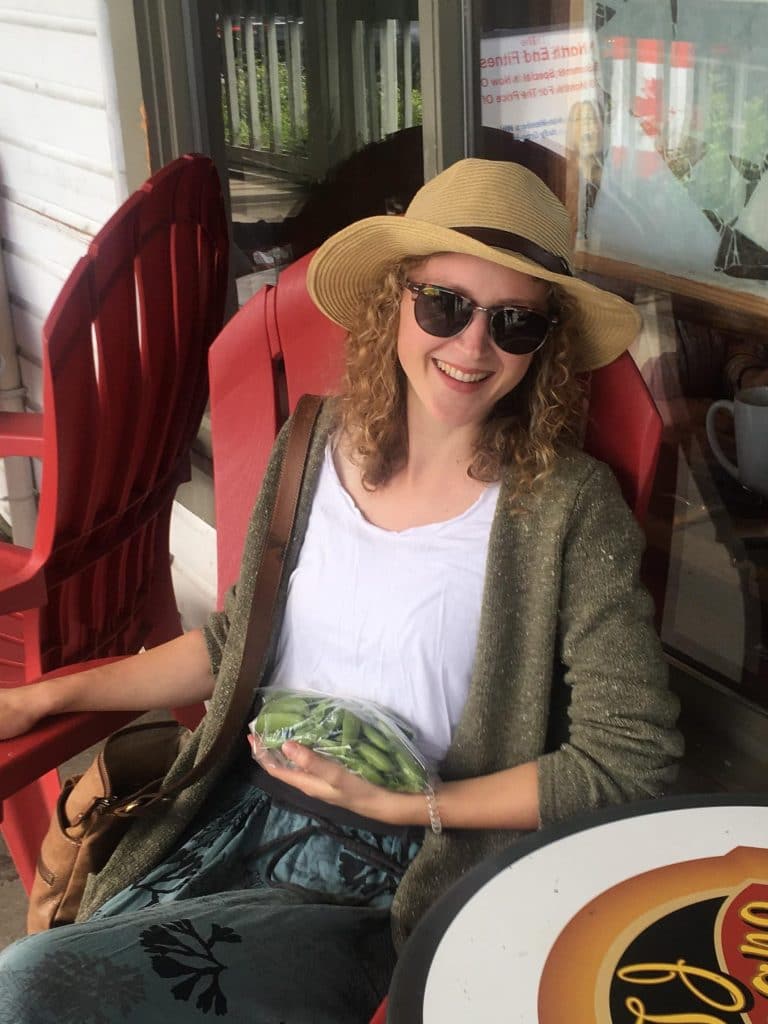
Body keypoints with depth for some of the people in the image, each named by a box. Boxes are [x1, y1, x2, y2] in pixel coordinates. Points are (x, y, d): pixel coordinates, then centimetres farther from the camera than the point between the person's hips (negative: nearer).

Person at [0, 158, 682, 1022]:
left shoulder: (568, 507, -12)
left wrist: (400, 802, -14)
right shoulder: (319, 444, 3)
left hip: (379, 887, -4)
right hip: (234, 814, 5)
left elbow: (631, 762, -11)